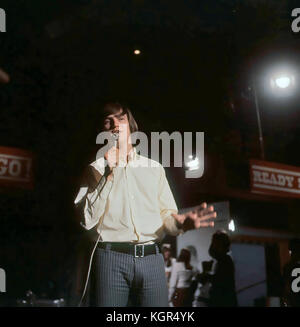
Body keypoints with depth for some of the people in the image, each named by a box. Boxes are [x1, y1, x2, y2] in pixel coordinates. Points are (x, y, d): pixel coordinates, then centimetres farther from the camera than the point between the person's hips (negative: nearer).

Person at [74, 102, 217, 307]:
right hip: (112, 258, -1)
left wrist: (181, 222, -13)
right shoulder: (96, 169, 12)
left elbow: (167, 215, 11)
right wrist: (110, 172, -6)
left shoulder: (154, 168, 17)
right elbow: (87, 220, -2)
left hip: (152, 259, 2)